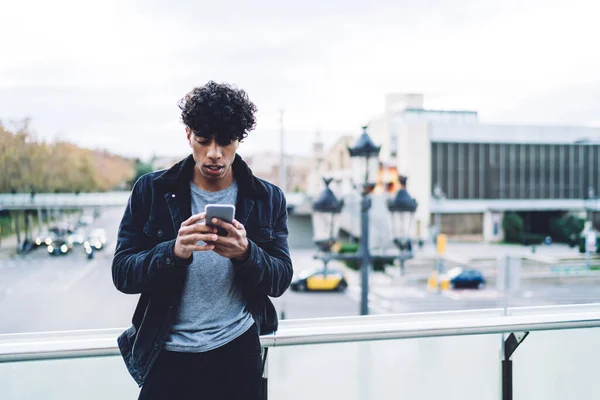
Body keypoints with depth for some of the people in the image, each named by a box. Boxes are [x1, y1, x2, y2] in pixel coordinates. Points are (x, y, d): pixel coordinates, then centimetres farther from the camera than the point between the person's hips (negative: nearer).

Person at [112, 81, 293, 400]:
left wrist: (246, 253, -24)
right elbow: (122, 273, -7)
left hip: (238, 354, 1)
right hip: (168, 356, 0)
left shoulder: (267, 198, -1)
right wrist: (174, 251, -26)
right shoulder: (150, 191, -4)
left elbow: (280, 280, -3)